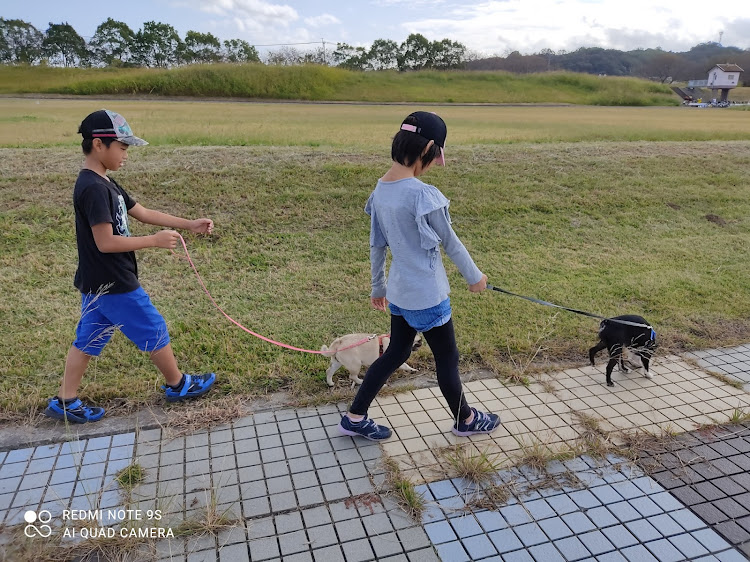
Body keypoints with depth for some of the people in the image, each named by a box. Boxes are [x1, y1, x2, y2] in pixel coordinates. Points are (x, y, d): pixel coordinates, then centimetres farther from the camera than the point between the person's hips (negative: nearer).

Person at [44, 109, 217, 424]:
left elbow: (144, 214, 12)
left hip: (97, 283, 10)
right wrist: (154, 241, -19)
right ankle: (178, 385, 23)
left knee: (87, 340, 16)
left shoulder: (104, 183, 10)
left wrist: (189, 225, 7)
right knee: (154, 331, 6)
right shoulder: (93, 188, -21)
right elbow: (106, 242, -25)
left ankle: (65, 402, 25)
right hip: (113, 284, -9)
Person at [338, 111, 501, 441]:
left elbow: (376, 244, 8)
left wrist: (378, 287, 19)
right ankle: (465, 420, 35)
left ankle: (355, 418, 27)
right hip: (426, 296, -7)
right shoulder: (422, 195, -24)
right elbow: (450, 242, -12)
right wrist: (474, 276, 4)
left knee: (396, 353, 20)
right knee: (447, 359, 13)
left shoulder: (380, 190, -1)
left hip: (399, 291, 7)